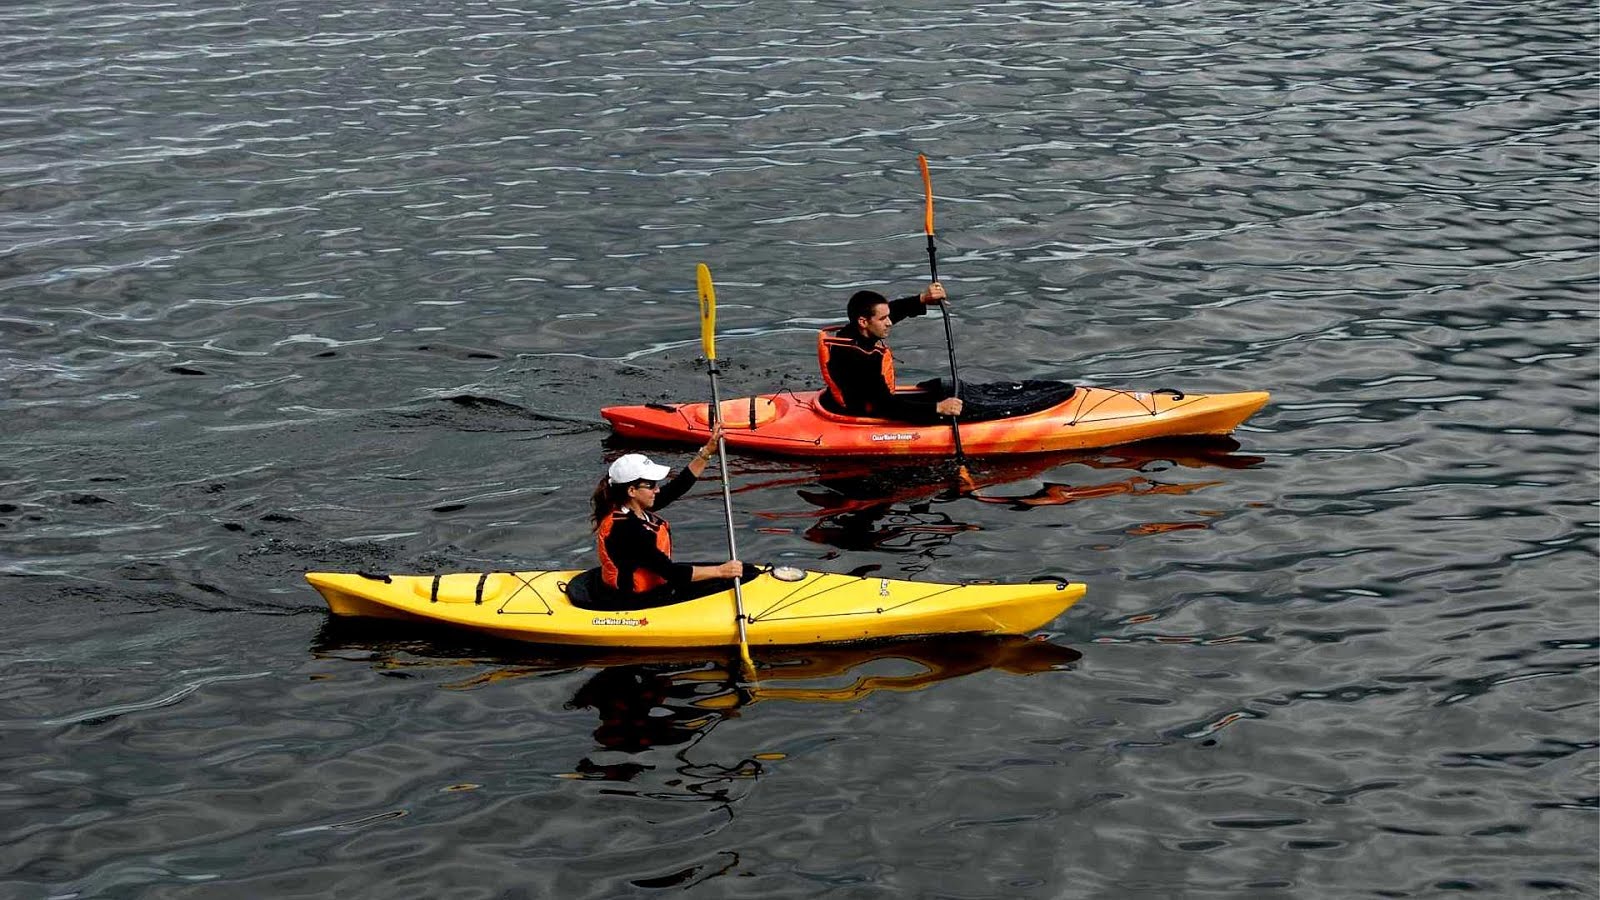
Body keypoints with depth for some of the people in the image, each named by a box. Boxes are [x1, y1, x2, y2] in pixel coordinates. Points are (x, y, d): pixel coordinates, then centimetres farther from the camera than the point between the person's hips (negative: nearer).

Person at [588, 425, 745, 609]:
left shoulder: (635, 509, -2)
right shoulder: (626, 530, -28)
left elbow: (679, 486, 8)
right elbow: (672, 573, -27)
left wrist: (707, 451, 2)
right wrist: (720, 571, -23)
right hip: (635, 603, -10)